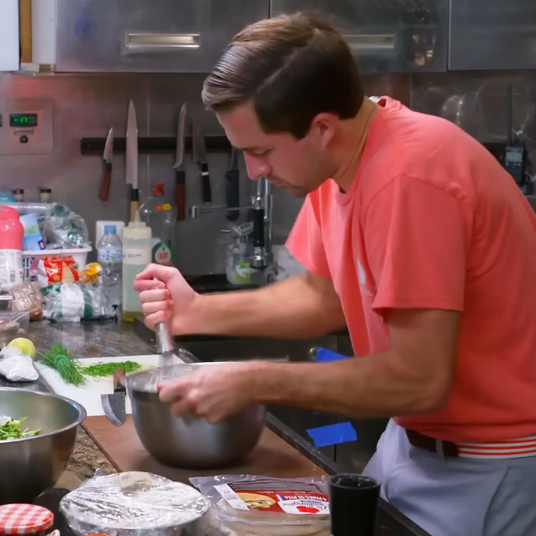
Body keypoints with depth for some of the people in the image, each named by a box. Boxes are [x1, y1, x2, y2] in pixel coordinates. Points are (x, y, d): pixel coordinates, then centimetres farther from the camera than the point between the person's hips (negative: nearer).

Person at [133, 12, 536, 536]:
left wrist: (255, 382, -25)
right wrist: (198, 311, -2)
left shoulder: (407, 179, -30)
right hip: (416, 439, 8)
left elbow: (421, 380, -31)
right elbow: (326, 297, 10)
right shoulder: (338, 156, -2)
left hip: (484, 469, -8)